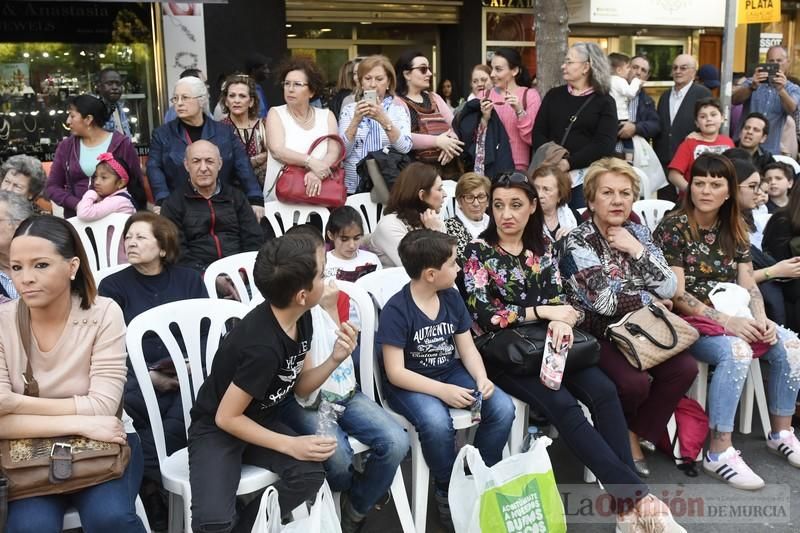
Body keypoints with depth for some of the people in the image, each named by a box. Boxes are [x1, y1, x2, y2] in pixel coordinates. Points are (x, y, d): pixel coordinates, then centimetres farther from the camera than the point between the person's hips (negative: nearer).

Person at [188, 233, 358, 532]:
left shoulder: (301, 318, -7)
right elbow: (227, 418, -23)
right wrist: (290, 445, -21)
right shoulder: (263, 346, -32)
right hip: (217, 429, -7)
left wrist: (334, 360, -14)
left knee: (310, 475, -20)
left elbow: (299, 386, 3)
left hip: (260, 421, 7)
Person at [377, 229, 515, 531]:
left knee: (503, 408, -17)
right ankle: (447, 490, -7)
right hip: (410, 385, -6)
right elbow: (395, 372, -20)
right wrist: (442, 390, -29)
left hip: (452, 374, 6)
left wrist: (482, 379, -16)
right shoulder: (396, 310, -18)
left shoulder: (452, 298, 1)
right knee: (437, 423, -36)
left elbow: (468, 349, 5)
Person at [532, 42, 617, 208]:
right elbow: (538, 133, 6)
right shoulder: (554, 95, 14)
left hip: (587, 177, -3)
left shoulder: (604, 102, 4)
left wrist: (569, 163, -19)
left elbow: (604, 145, -8)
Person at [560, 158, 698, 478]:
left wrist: (637, 251, -11)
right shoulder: (578, 242, -10)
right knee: (635, 382, -28)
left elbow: (669, 288, -1)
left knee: (684, 368, -17)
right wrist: (650, 300, -4)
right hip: (594, 334, -6)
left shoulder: (637, 233, 7)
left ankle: (635, 436, 2)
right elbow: (606, 301, -18)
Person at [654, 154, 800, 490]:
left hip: (732, 317, 7)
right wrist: (725, 321, -21)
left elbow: (749, 286, 9)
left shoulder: (734, 230, 12)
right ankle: (719, 454, -26)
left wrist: (762, 320, -11)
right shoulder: (673, 228, -8)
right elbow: (676, 295, -14)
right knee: (736, 351, -33)